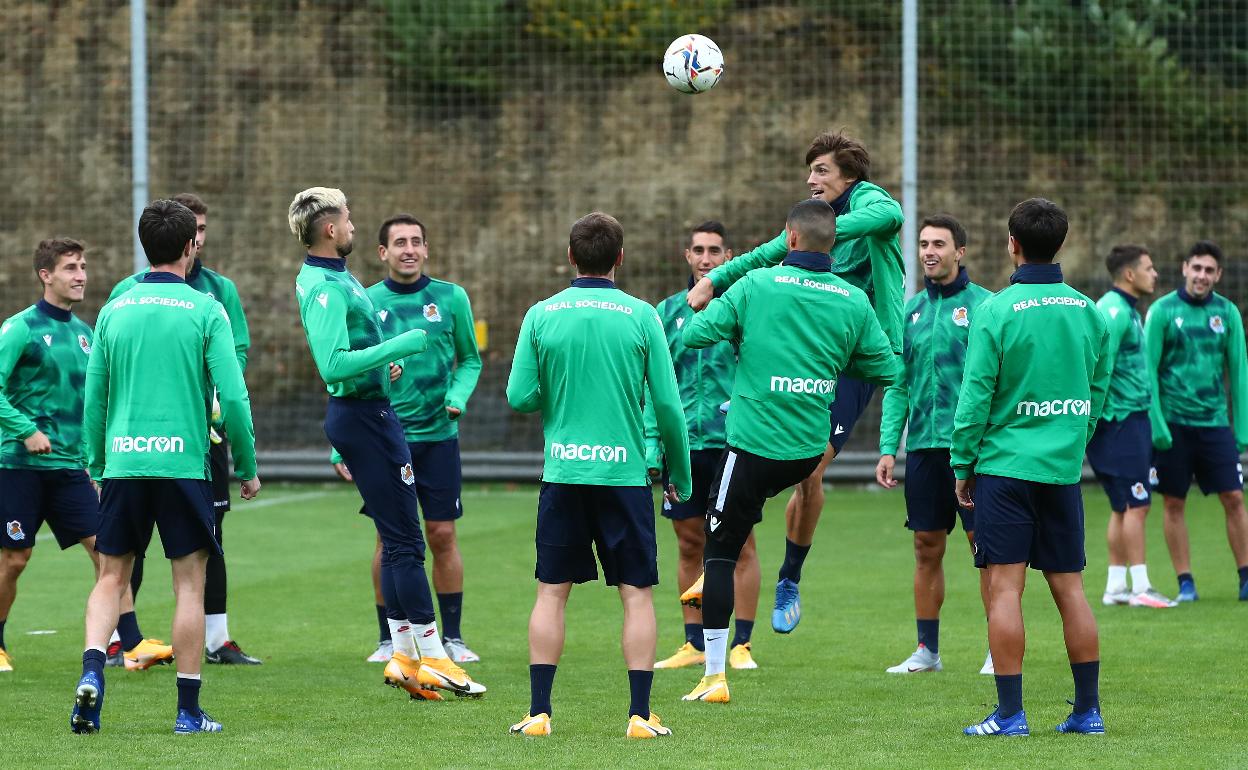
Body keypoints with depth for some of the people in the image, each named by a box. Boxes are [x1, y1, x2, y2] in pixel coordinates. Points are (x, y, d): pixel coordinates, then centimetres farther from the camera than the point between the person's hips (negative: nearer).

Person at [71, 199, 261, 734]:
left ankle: (91, 673, -11)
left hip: (122, 465, 3)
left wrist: (97, 467, 19)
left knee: (111, 577, 12)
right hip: (183, 464, -3)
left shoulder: (114, 310, 6)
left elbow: (94, 398, 8)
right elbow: (233, 397, -7)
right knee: (189, 584, 5)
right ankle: (188, 711, 6)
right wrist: (247, 468, 5)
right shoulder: (205, 311, -3)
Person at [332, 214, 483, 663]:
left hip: (438, 435, 1)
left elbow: (469, 359, 12)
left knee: (442, 536, 2)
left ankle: (452, 636, 11)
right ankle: (390, 639, 11)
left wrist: (458, 397, -9)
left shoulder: (451, 298, 2)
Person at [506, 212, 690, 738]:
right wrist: (680, 476, 9)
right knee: (637, 595, 4)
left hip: (562, 476, 1)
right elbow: (667, 405, -3)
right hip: (624, 473, -1)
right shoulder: (640, 316, -3)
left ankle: (539, 712, 5)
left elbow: (519, 398, -1)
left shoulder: (541, 315, 0)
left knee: (551, 593, 7)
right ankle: (640, 715, 0)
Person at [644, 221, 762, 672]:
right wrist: (652, 442, 3)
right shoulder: (669, 312, 10)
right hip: (684, 443, 3)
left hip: (734, 443, -3)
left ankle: (741, 644, 3)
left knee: (740, 543, -3)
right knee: (689, 545, 8)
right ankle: (695, 644, 15)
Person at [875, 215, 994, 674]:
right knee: (927, 549, 9)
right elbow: (898, 384, 12)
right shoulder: (913, 310, 11)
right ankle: (927, 650, 16)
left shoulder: (984, 305, -4)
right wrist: (888, 448, 5)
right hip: (923, 446, 5)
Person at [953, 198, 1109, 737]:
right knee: (1070, 587, 9)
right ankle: (1088, 709, 11)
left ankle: (1010, 713, -5)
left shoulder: (997, 310, -10)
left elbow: (976, 395, -9)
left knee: (1005, 587, -3)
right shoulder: (1088, 311, 5)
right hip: (1064, 469, 5)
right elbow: (1098, 391, 11)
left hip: (1005, 464, -5)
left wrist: (962, 465, 1)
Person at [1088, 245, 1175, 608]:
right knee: (1136, 506, -9)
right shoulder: (1114, 311, -15)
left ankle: (1115, 586, 15)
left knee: (1123, 507, 11)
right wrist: (1097, 413, -20)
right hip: (1122, 420, -10)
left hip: (1130, 422, 10)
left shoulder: (1126, 310, 17)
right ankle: (1140, 587, -8)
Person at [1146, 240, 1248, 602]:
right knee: (1174, 504, 2)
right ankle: (1185, 582, 9)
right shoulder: (1162, 311, -3)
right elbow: (1147, 370, -5)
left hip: (1214, 422, 2)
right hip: (1173, 423, -2)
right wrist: (1156, 423, -11)